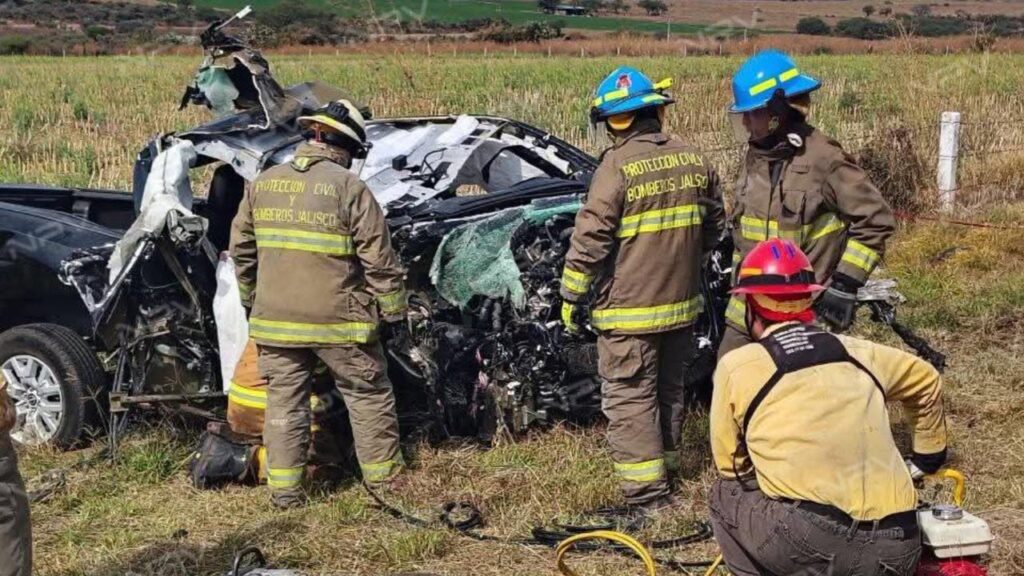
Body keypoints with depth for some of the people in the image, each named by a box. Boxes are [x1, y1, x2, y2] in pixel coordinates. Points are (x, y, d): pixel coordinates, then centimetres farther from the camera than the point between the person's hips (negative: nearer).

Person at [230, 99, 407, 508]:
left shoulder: (262, 185, 5)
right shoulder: (348, 187, -11)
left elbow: (241, 248, 13)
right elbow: (379, 258, -10)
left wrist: (251, 298, 26)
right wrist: (394, 310, 0)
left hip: (275, 319, 4)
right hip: (338, 320, -4)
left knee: (284, 401, 12)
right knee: (369, 396, 12)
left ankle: (284, 489, 13)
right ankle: (383, 477, 19)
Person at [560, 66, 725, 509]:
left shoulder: (617, 168, -17)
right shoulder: (693, 160, 2)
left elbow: (590, 238, -18)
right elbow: (714, 223, 14)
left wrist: (571, 295, -8)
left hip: (629, 308, -6)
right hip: (682, 304, 7)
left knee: (629, 395, 2)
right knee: (669, 388, 22)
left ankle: (645, 490, 1)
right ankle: (666, 461, 37)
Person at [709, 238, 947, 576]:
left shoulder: (737, 366, 5)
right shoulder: (858, 352, 17)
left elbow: (730, 465, 15)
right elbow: (927, 382, 36)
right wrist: (928, 458, 51)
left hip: (807, 540, -4)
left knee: (727, 495, 21)